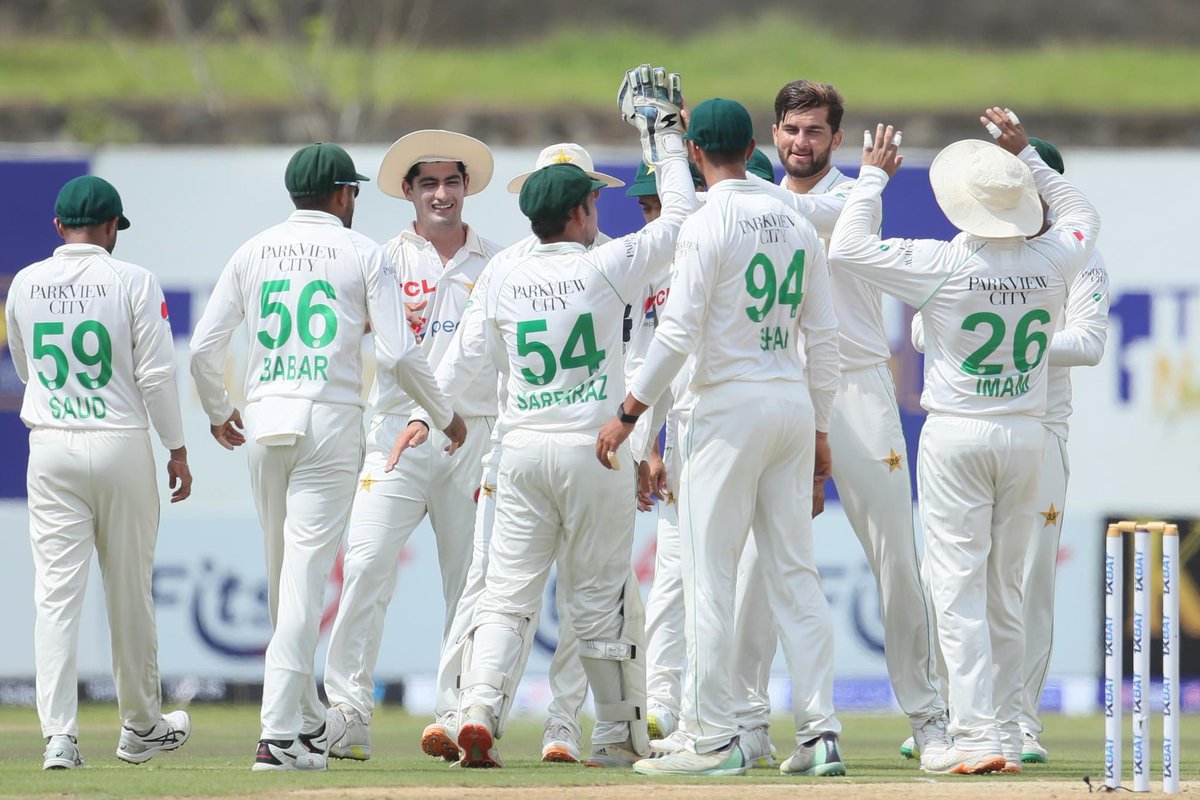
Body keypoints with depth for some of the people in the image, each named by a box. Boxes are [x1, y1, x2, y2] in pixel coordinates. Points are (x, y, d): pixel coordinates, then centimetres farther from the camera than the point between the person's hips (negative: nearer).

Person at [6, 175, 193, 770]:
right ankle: (140, 727, 24)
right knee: (130, 590, 12)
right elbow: (157, 374, -8)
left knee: (56, 592, -3)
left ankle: (59, 734, -15)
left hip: (50, 448, 2)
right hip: (121, 443, -1)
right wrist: (177, 450, 1)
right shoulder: (133, 282, -6)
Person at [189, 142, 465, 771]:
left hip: (264, 420, 4)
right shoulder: (365, 255, 1)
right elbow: (396, 353, -7)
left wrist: (217, 411, 25)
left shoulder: (253, 252, 11)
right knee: (306, 573, -7)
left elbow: (204, 345, 8)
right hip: (331, 419, -4)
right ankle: (279, 734, -14)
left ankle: (307, 719, 26)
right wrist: (444, 414, 8)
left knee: (283, 575, 16)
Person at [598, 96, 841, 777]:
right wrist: (819, 429, 17)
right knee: (795, 574, 8)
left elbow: (679, 333, -15)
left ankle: (712, 739, -6)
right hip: (794, 406, 6)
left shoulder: (709, 225, -10)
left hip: (730, 408, -6)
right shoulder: (797, 225, 10)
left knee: (710, 575, -3)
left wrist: (628, 413, -8)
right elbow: (823, 336, 11)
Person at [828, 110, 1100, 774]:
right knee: (1006, 593, 12)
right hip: (1025, 435, 4)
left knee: (959, 590, -4)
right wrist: (1025, 156, 23)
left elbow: (847, 247, -10)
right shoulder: (1050, 261, -3)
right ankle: (1006, 736, 13)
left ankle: (976, 736, -12)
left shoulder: (944, 265, -16)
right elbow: (1083, 216, 21)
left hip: (956, 436, -4)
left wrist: (873, 176, 2)